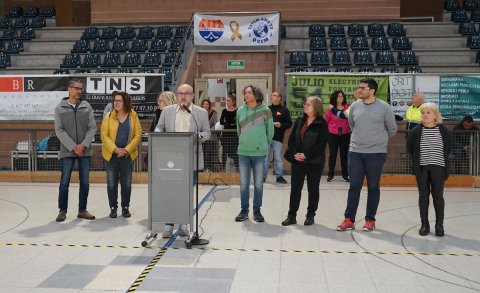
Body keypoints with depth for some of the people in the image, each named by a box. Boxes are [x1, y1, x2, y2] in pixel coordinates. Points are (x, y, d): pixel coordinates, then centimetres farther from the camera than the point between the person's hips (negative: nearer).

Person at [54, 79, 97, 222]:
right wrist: (73, 147, -12)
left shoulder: (87, 107, 5)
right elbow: (59, 131, -5)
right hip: (67, 151, -2)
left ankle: (82, 210, 17)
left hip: (85, 151, 2)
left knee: (85, 182, 5)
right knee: (64, 182, 0)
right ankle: (62, 211, 13)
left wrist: (83, 145, -11)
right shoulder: (59, 108, 1)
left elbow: (92, 128, 1)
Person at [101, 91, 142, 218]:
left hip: (127, 155, 0)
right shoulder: (109, 117, 2)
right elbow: (104, 135, -4)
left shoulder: (133, 116, 2)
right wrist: (115, 149, -15)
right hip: (111, 155, 0)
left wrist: (127, 150, -12)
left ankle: (125, 208, 19)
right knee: (112, 183, 3)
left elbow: (138, 135, -2)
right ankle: (113, 208, 16)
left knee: (126, 183, 6)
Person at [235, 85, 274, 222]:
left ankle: (257, 210, 18)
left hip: (260, 152, -2)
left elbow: (270, 131, 4)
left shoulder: (265, 110, -5)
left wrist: (264, 145, 9)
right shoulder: (240, 110, 2)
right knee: (243, 183, 6)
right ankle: (244, 210, 18)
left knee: (258, 183, 6)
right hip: (243, 152, 2)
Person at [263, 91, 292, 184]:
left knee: (278, 158, 4)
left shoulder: (284, 110, 3)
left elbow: (289, 123, 1)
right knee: (265, 158, 6)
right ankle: (263, 176, 13)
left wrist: (281, 125, -15)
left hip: (278, 138, -2)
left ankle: (279, 176, 13)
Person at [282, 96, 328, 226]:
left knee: (313, 188, 8)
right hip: (297, 160, 4)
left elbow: (321, 144, -13)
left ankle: (310, 215, 20)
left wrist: (307, 155, -19)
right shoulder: (299, 121, 9)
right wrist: (294, 153, -9)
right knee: (295, 188, 6)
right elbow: (291, 139, 7)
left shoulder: (322, 124, -7)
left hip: (314, 162, -4)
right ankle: (292, 215, 13)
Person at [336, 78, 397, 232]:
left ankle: (370, 220, 18)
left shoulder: (384, 107, -7)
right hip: (355, 152, 3)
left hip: (376, 153, -2)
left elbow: (392, 129, 5)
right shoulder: (354, 106, 3)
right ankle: (349, 219, 12)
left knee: (373, 188, 7)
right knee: (354, 186, 6)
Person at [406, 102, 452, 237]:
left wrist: (443, 159, 6)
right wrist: (417, 160, 6)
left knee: (438, 196, 3)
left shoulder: (443, 130, -1)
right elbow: (409, 147, 9)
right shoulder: (416, 131, -2)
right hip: (421, 168, 1)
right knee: (423, 195, 7)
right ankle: (424, 224, 17)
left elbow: (449, 147, 11)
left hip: (438, 168, 0)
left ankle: (439, 225, 14)